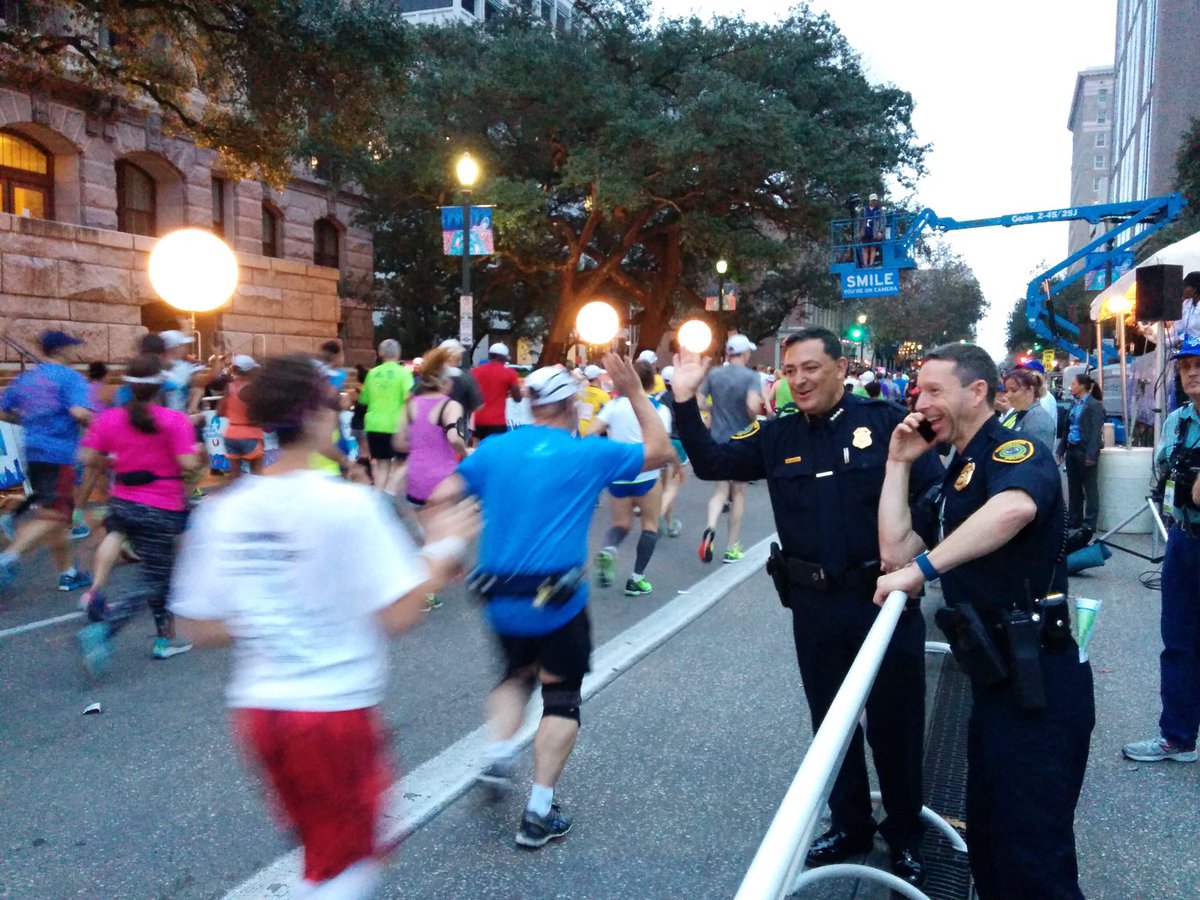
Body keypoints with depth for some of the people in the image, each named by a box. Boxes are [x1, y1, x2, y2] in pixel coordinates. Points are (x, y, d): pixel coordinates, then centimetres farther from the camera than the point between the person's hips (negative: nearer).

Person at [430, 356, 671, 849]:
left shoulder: (495, 448, 3)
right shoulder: (589, 455, -6)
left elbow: (440, 498, 1)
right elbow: (660, 451, 7)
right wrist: (636, 394, 10)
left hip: (500, 599, 4)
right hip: (558, 603, -4)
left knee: (516, 674, 29)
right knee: (561, 696, 11)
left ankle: (498, 757, 11)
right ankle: (539, 813, 10)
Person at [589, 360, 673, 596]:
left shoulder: (615, 404, 3)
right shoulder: (660, 408, -4)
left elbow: (591, 433, -6)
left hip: (617, 474, 3)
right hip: (645, 474, -3)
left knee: (622, 523, 19)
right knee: (650, 525, 14)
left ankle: (608, 551, -13)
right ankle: (637, 579, 9)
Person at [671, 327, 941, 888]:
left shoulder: (885, 421, -8)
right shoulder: (777, 436, 3)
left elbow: (936, 492, -9)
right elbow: (712, 462, 0)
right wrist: (685, 403, -11)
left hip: (884, 596, -3)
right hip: (814, 604, 4)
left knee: (895, 719, 11)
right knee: (830, 718, 17)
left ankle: (905, 834, 33)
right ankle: (849, 824, 38)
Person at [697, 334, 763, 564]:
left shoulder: (713, 374, 1)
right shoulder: (750, 376, -11)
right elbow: (752, 405, -25)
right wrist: (753, 420, -4)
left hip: (718, 440, 3)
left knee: (720, 490, 12)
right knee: (738, 493, 11)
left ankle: (710, 526, -18)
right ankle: (732, 548, 17)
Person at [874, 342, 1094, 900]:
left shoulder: (1015, 451, -12)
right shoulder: (958, 476, 16)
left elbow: (1015, 507, -38)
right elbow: (895, 550, 8)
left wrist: (921, 569, -33)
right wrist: (899, 463, 7)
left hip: (1039, 683, -10)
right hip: (997, 681, 10)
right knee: (987, 839, 22)